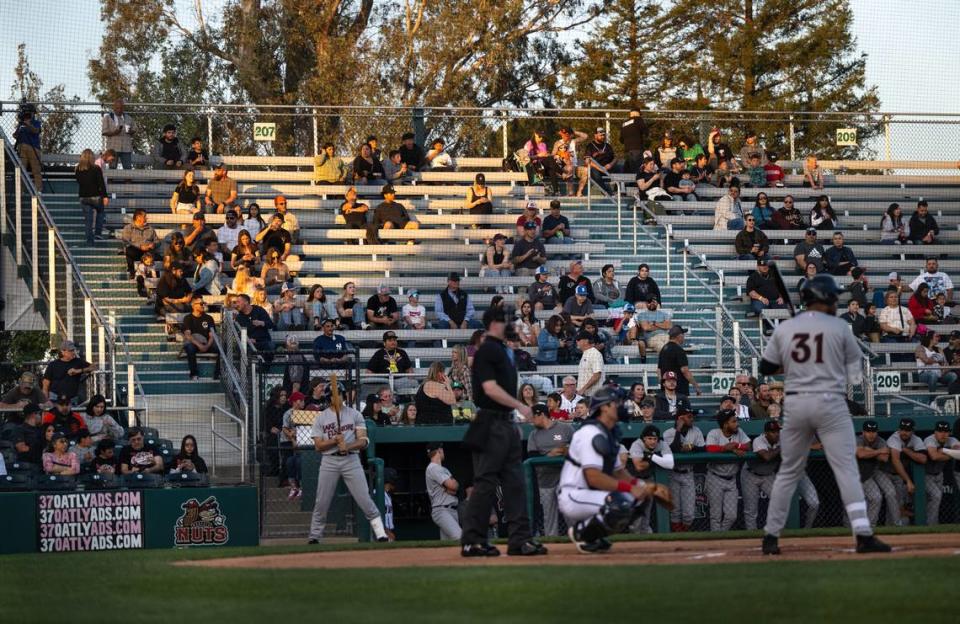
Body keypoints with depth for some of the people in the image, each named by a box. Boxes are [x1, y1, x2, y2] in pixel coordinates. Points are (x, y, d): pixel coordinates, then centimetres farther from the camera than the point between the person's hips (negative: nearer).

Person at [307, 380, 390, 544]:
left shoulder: (354, 415, 6)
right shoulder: (320, 418, 6)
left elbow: (363, 441, 0)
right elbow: (318, 446, 0)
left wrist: (347, 446, -18)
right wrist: (334, 440, -16)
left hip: (351, 459, -1)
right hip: (329, 461, 1)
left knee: (364, 499, -8)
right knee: (322, 502, 2)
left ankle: (381, 534, -8)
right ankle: (314, 537, 13)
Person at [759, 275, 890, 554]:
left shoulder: (784, 329, 5)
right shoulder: (838, 327, -1)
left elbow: (765, 368, 12)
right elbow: (854, 367, 6)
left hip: (795, 405, 3)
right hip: (831, 404, -3)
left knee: (789, 471, 13)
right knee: (847, 469, -4)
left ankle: (771, 536, 14)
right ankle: (863, 534, -12)